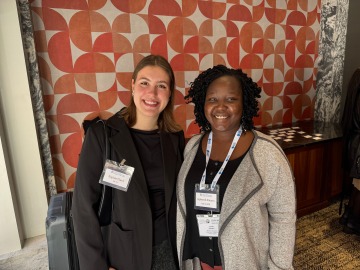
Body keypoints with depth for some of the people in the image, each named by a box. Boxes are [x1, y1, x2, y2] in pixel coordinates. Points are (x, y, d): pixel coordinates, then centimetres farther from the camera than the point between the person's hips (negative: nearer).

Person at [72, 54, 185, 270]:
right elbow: (84, 206, -12)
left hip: (167, 248, 3)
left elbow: (178, 196, 5)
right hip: (120, 252, -2)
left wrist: (182, 243, 4)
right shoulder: (101, 134, -16)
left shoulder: (176, 137, -5)